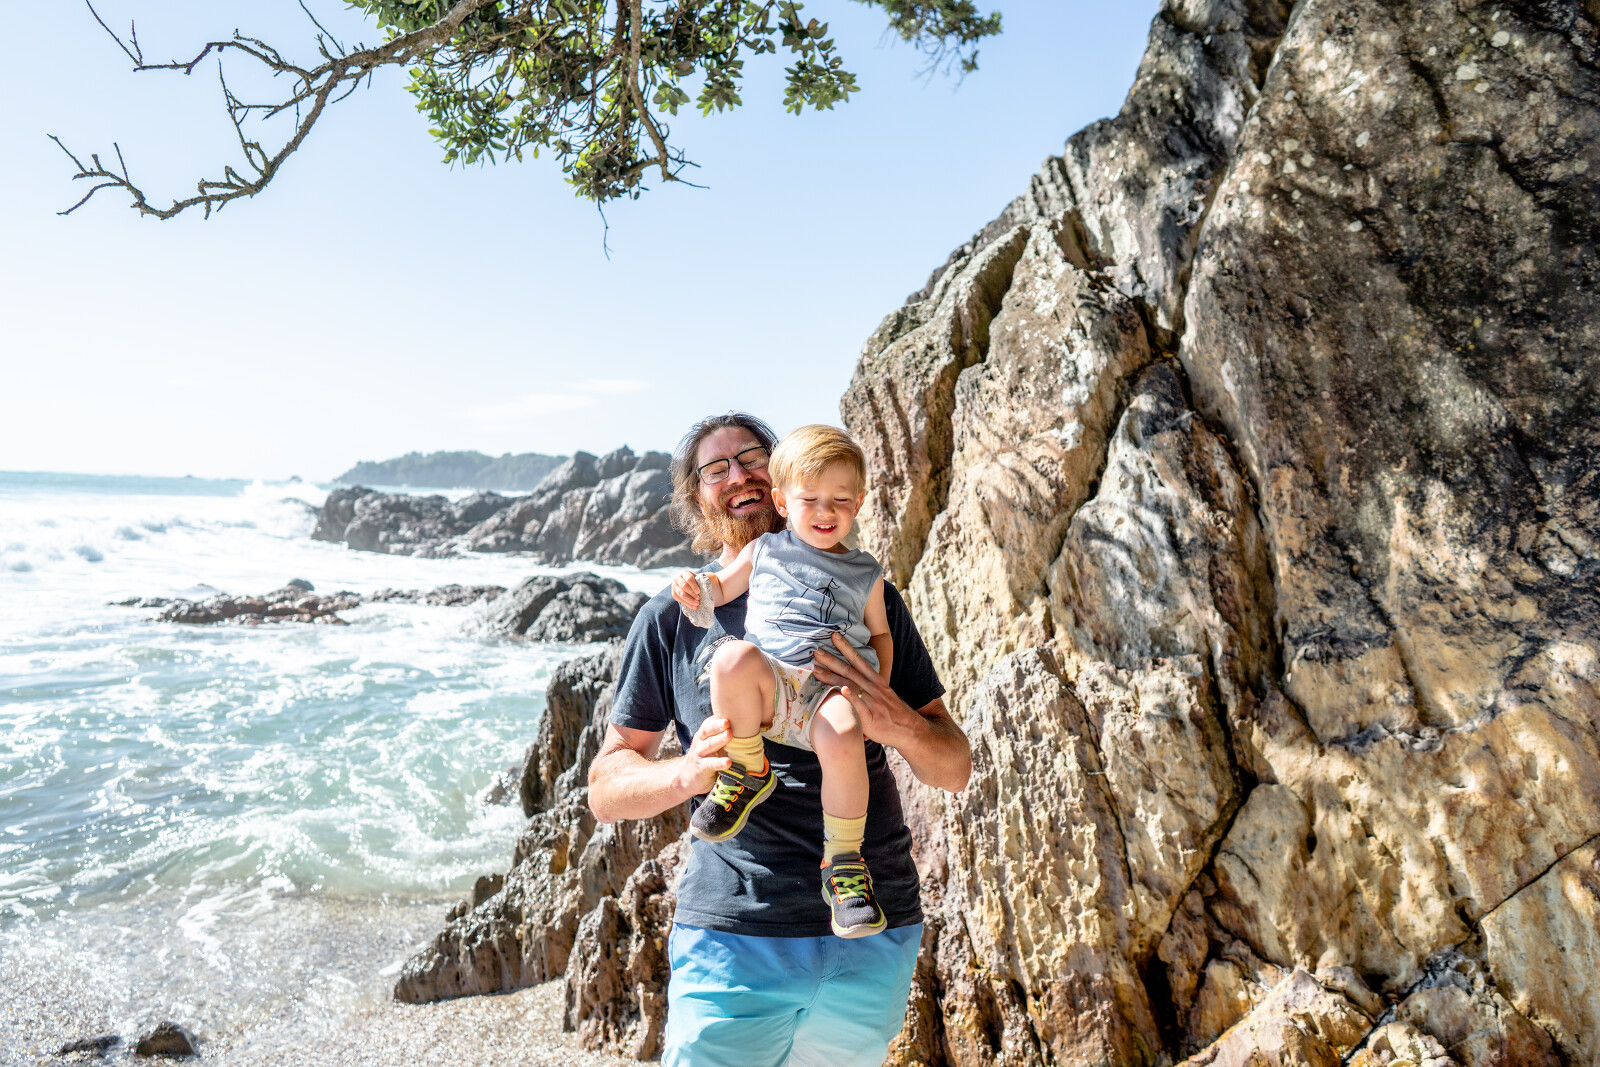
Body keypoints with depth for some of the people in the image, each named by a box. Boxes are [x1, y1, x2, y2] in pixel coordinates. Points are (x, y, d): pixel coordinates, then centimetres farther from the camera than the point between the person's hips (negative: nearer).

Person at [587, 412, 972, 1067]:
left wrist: (898, 725, -17)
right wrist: (688, 772, -18)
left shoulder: (868, 598, 5)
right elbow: (605, 789, 3)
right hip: (733, 933, -1)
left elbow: (955, 770, 6)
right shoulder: (672, 618, 2)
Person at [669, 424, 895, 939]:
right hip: (767, 685, 0)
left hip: (833, 688, 0)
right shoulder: (765, 550, 21)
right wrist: (696, 586, 4)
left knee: (843, 738, -36)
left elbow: (880, 633, 27)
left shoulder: (866, 573, 22)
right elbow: (722, 588, 29)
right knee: (734, 656, -37)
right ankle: (748, 771, -13)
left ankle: (844, 862, -14)